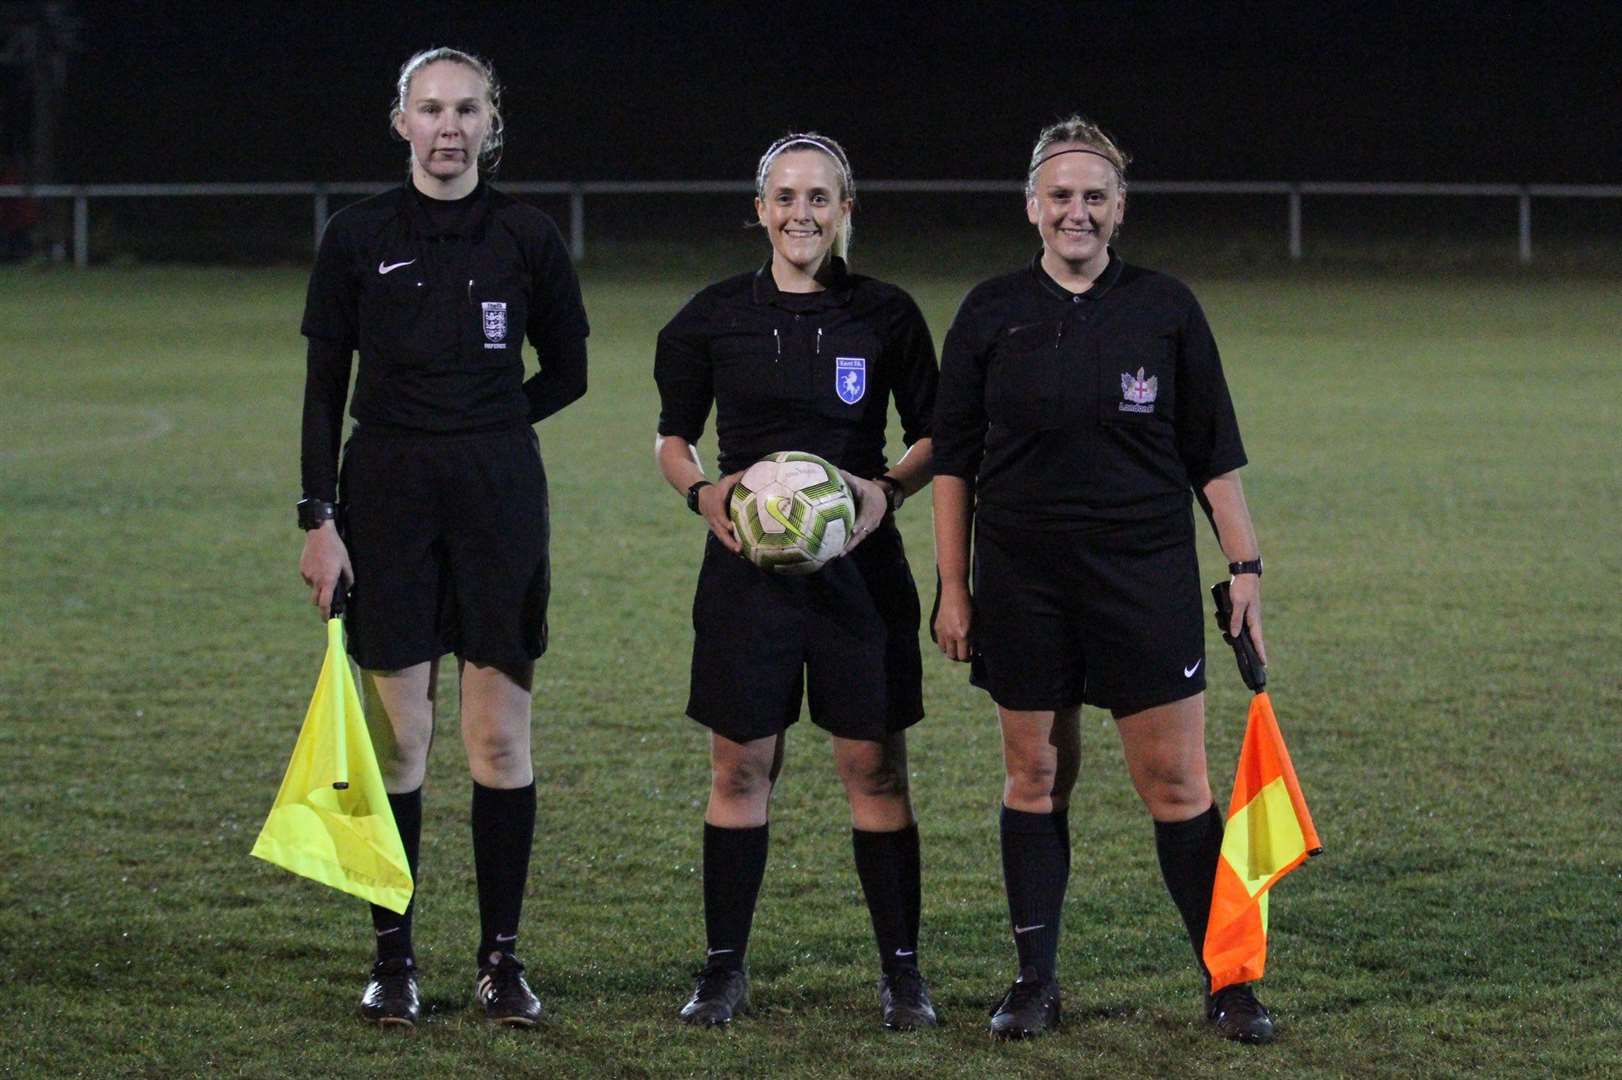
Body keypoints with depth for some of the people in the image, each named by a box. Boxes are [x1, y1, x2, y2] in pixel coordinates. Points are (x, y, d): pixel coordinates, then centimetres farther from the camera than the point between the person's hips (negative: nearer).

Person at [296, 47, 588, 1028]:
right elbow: (325, 387, 3)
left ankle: (503, 956, 10)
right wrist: (318, 519, -3)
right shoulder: (359, 237, 1)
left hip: (499, 494, 0)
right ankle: (394, 957, 10)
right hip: (385, 494, 0)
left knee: (502, 736, 1)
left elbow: (567, 372, 11)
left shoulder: (528, 237, 1)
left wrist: (478, 427, 2)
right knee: (397, 736, 1)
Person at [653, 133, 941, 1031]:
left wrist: (889, 491, -11)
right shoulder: (716, 317, 2)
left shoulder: (885, 316, 1)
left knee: (875, 768, 1)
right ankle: (724, 969, 14)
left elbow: (932, 438, 8)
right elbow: (672, 436, 11)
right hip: (746, 558, 1)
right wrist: (701, 492, -9)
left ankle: (901, 972, 10)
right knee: (740, 766, 4)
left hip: (858, 564, -1)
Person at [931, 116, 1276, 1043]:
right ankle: (1037, 982, 16)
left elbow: (1214, 452, 5)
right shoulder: (992, 315, 3)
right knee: (1035, 773, 7)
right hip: (1023, 580, 1)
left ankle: (1229, 982, 5)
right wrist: (952, 586, 3)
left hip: (1148, 576, -1)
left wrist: (1245, 565, 0)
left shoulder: (1166, 309, 1)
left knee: (1176, 778, -3)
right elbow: (955, 460, 6)